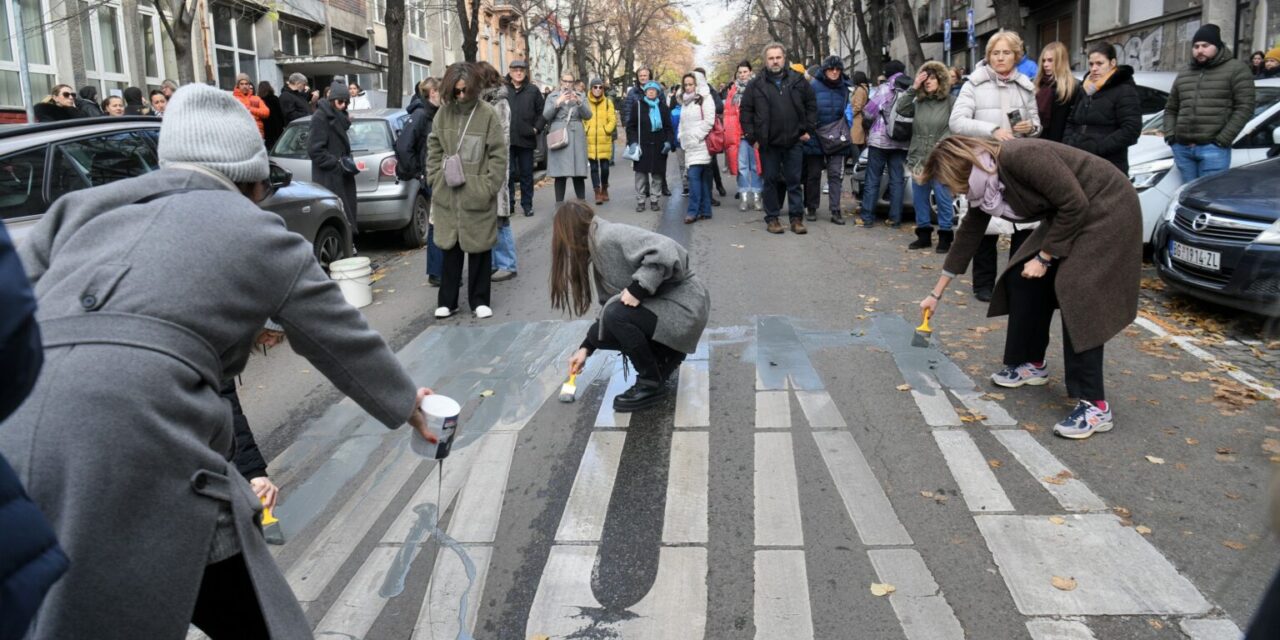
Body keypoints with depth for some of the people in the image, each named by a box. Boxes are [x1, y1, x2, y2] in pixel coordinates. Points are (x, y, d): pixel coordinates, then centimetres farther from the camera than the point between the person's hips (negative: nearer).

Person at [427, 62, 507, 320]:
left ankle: (479, 300, 18)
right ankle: (447, 301, 19)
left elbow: (498, 154, -6)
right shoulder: (443, 112, 3)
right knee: (451, 247, 10)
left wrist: (490, 186, -10)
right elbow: (434, 148, 11)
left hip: (477, 194, -3)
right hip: (447, 193, 3)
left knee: (479, 247, 6)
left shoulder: (487, 113, -7)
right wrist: (435, 178, 4)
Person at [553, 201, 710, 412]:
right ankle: (666, 354, 14)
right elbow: (609, 306, 15)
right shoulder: (598, 248, 11)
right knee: (599, 334, 2)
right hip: (657, 306, 9)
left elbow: (666, 251, -33)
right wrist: (586, 346, 13)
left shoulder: (611, 236, -19)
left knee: (617, 315, -28)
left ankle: (652, 384, -9)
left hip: (683, 305, -9)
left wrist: (637, 288, -28)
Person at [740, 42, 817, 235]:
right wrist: (752, 137, -2)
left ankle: (796, 218, 11)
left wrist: (809, 130, 4)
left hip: (794, 141, 1)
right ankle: (772, 218, 15)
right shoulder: (756, 85, 1)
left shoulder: (798, 80, 4)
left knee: (794, 181, 5)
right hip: (768, 143, -1)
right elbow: (745, 111, 3)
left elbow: (811, 105, 10)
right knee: (771, 180, 7)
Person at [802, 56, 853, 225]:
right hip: (815, 138, -2)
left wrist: (848, 133, 9)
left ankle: (835, 210, -4)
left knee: (835, 174, -4)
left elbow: (847, 112, 15)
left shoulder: (844, 88, 8)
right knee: (813, 174, 8)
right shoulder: (814, 86, -5)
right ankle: (811, 208, 21)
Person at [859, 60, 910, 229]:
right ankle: (895, 218, 6)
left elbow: (869, 111, -6)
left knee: (872, 180, 1)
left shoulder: (885, 88, -6)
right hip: (901, 142, 4)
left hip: (880, 139, -4)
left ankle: (867, 218, 0)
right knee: (897, 180, 7)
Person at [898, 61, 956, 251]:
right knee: (919, 199, 11)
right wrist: (913, 88, -2)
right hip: (919, 159, 5)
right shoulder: (919, 102, 12)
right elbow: (900, 109, 0)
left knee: (942, 199, -1)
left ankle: (945, 236, 9)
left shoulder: (951, 101, -2)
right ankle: (924, 234, 22)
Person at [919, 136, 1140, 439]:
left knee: (1077, 294, -18)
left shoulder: (1022, 157, -28)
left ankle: (1095, 405, -16)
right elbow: (968, 236, 9)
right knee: (1023, 278, 6)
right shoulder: (983, 184, -1)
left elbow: (1075, 204, -24)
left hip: (1109, 209, -9)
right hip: (1071, 214, 9)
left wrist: (1043, 257, -16)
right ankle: (1032, 363, 23)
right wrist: (936, 293, 14)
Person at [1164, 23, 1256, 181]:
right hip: (1182, 148, 5)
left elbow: (1245, 107, -5)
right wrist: (1170, 135, 7)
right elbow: (1170, 109, 25)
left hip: (1213, 148, -5)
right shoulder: (1183, 75, 20)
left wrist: (1223, 140, -12)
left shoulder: (1236, 69, 3)